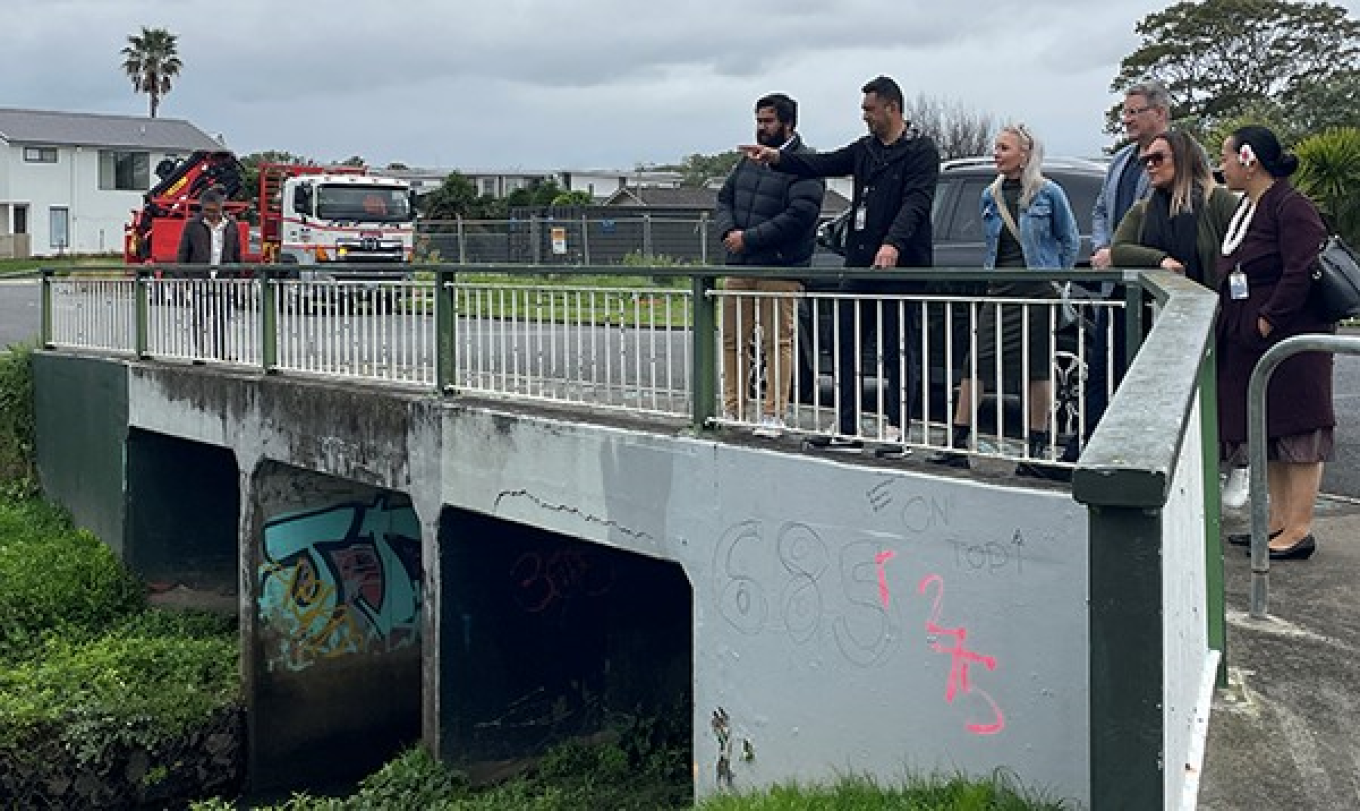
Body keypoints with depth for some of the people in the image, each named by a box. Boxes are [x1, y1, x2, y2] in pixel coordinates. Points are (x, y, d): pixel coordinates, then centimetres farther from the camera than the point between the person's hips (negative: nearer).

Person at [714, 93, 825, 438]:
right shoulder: (750, 159, 16)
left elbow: (800, 215, -18)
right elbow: (725, 197, 19)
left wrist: (749, 238, -16)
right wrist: (729, 231, -3)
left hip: (780, 268, -7)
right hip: (739, 266, 7)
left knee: (778, 342, -4)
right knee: (732, 339, 9)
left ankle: (774, 416, 2)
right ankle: (732, 409, 18)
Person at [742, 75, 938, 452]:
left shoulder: (921, 150, -5)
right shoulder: (865, 149, 18)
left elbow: (916, 202, -18)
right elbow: (824, 164, 11)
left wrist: (893, 244, -33)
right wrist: (778, 158, -4)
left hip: (901, 267, -7)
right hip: (859, 265, 7)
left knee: (898, 351, 0)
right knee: (845, 347, 7)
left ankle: (896, 431, 7)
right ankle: (847, 428, 15)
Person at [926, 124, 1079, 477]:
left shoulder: (1048, 193, -3)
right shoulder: (990, 196, 10)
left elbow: (1071, 241, 6)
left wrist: (1055, 277, 2)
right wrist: (989, 271, 13)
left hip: (1038, 290, -4)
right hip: (999, 290, 4)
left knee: (1038, 369, 2)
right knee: (974, 363, -2)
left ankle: (1037, 450, 12)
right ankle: (957, 444, 3)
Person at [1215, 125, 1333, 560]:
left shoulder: (1292, 207, -14)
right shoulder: (1244, 209, 15)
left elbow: (1302, 274, -23)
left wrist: (1267, 321, -21)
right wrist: (1231, 323, 11)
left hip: (1291, 340, -10)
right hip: (1249, 345, 10)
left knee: (1298, 433, -3)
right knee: (1268, 433, 14)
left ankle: (1299, 531, 3)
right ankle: (1279, 521, 23)